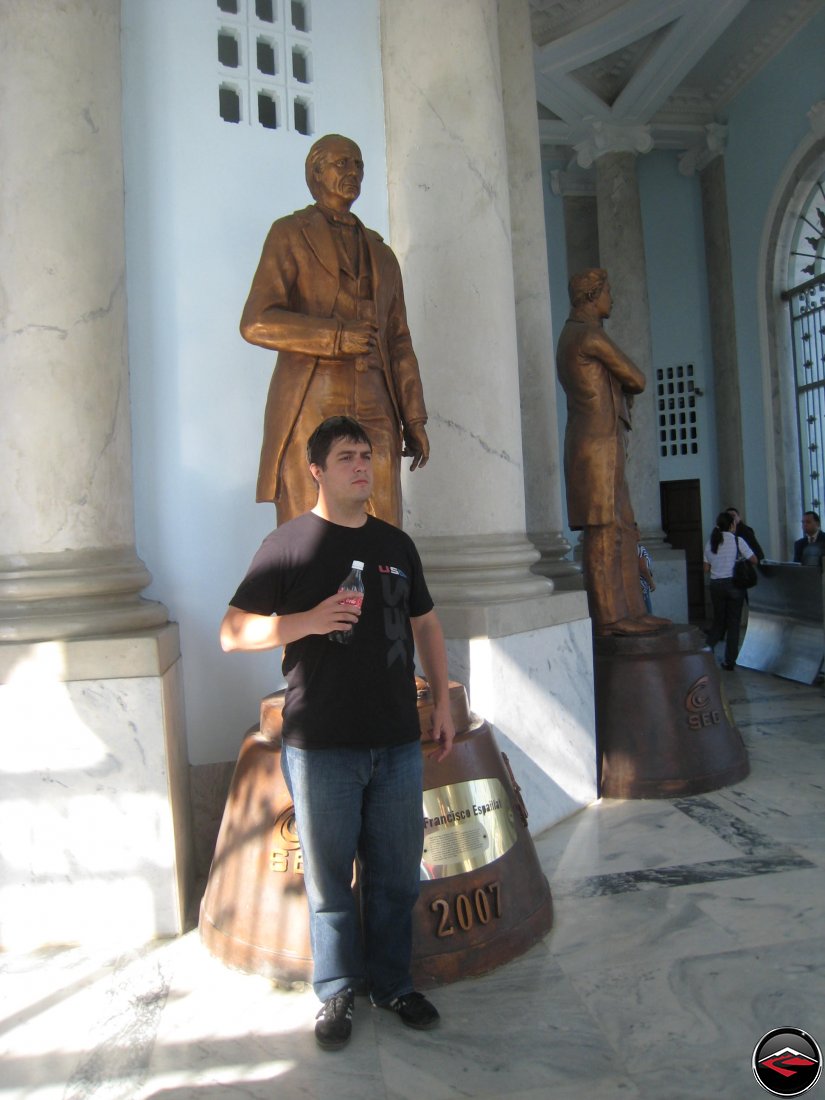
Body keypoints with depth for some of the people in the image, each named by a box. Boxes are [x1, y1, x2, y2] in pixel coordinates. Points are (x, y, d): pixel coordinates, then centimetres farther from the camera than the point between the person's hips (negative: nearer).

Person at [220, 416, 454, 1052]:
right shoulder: (288, 544, -4)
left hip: (398, 742, 4)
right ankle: (337, 992, 31)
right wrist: (309, 620, -19)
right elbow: (232, 633, -5)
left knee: (397, 876, 14)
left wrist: (442, 701, 11)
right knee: (330, 880, 10)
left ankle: (391, 982, 35)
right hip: (320, 745, -4)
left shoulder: (396, 544, 10)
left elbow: (426, 625, 18)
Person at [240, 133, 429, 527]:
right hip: (310, 409, -5)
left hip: (373, 412, 5)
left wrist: (414, 420, 9)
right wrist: (337, 336, -17)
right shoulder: (289, 234, 6)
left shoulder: (381, 255, 23)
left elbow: (399, 343, 19)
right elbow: (256, 323, -6)